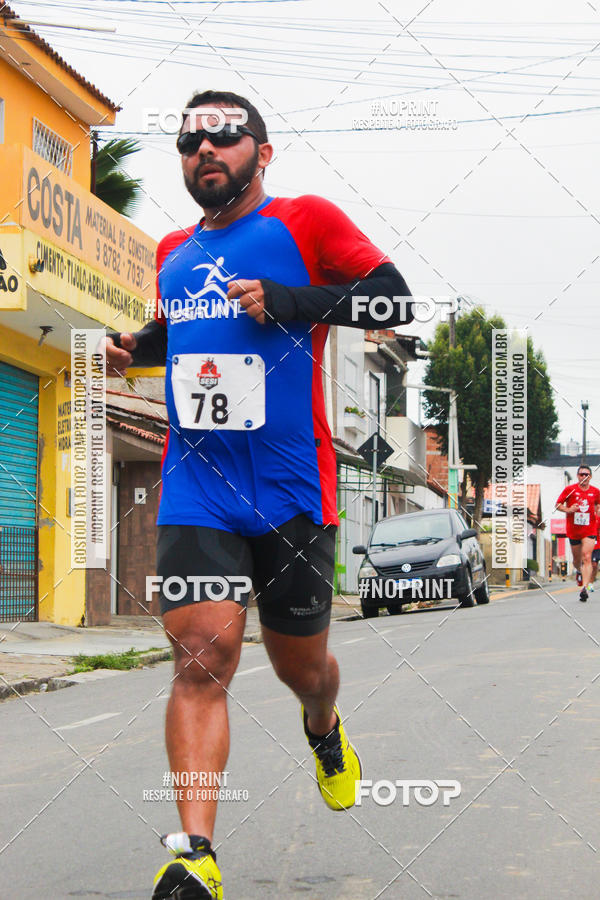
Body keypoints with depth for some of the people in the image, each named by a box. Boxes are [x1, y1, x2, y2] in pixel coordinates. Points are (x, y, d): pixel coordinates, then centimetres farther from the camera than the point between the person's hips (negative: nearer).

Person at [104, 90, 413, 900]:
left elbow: (393, 299, -5)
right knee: (202, 658, -14)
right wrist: (137, 347, 12)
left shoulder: (304, 221, 0)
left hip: (291, 491, -2)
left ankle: (324, 733, 49)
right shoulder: (174, 253, 16)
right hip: (195, 490, 3)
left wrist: (288, 302, -17)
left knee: (300, 664, 12)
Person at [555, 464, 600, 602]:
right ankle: (579, 571, 49)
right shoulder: (569, 489, -3)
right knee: (577, 559, 13)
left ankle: (584, 588, -23)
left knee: (587, 558, -16)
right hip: (573, 530, 1)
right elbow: (558, 505, 3)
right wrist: (568, 510, -16)